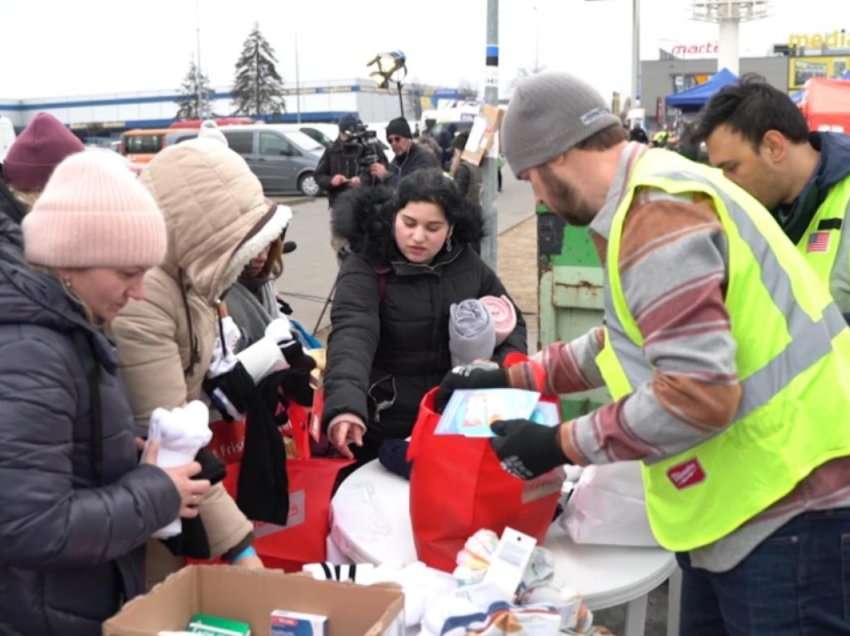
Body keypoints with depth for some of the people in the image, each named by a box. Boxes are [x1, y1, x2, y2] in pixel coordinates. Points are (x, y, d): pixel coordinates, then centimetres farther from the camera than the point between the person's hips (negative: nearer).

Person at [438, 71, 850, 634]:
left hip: (784, 509, -10)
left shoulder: (656, 213, -22)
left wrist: (562, 444, -18)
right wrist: (514, 379, 21)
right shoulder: (657, 193, 12)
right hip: (747, 503, 10)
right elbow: (636, 341, 22)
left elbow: (698, 393, -29)